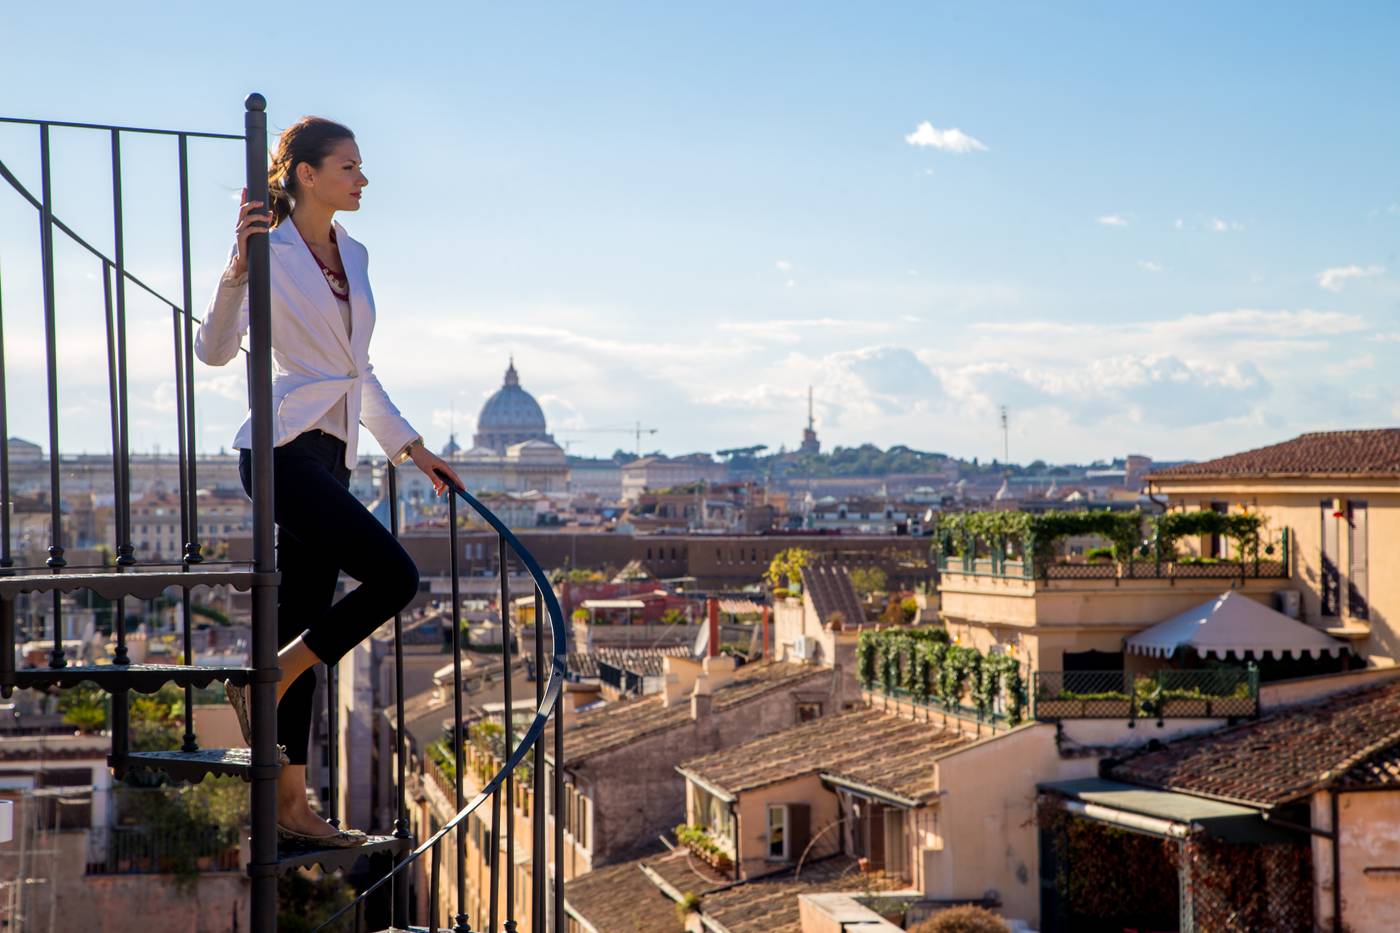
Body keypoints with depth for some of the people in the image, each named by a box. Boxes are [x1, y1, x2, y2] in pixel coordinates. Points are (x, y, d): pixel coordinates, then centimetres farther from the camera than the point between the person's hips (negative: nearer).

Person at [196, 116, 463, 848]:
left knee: (305, 625, 6)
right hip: (283, 448, -8)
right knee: (393, 576, -19)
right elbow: (214, 349, -14)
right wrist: (237, 268, -26)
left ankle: (290, 806, 9)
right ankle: (264, 683, -3)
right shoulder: (272, 251, -6)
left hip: (328, 455, 8)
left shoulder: (353, 255, 17)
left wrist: (410, 445, 26)